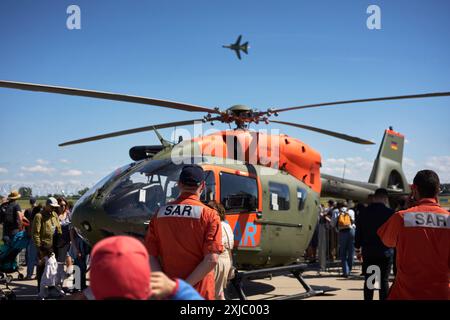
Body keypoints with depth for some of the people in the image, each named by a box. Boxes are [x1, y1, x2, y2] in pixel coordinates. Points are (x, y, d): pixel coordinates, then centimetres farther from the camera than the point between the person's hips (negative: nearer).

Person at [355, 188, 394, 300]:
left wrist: (358, 249, 15)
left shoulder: (363, 213, 1)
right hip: (385, 252, -2)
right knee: (384, 281, 4)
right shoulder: (390, 213, -9)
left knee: (368, 280, 10)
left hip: (368, 252, 3)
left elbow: (358, 233, 5)